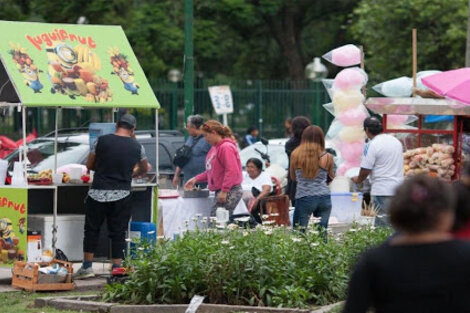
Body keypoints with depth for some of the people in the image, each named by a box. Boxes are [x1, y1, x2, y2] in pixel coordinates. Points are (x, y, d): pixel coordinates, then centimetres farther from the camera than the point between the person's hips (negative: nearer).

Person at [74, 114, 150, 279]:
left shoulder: (102, 141, -3)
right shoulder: (136, 146, 2)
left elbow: (89, 165, 8)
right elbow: (144, 169, 20)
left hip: (98, 193, -1)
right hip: (122, 196, 1)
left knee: (92, 229, 9)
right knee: (118, 232, 7)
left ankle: (87, 266, 12)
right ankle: (117, 268, 8)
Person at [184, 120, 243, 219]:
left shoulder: (226, 147, -13)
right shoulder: (215, 148, 19)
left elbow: (232, 171, -20)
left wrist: (224, 191, -21)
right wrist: (196, 179, 19)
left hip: (230, 192, -10)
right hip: (220, 191, 10)